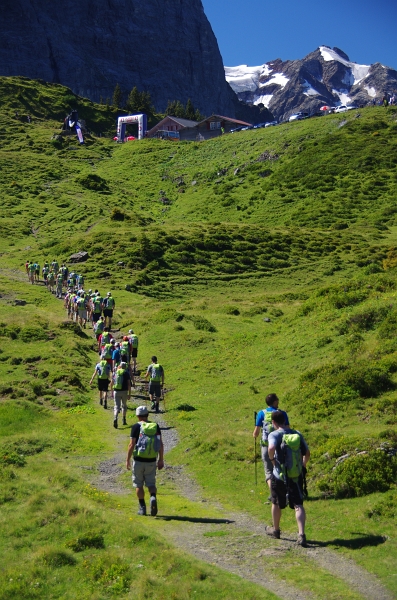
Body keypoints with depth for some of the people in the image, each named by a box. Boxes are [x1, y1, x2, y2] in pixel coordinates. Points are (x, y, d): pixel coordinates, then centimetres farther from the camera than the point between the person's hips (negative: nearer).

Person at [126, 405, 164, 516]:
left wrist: (128, 460, -2)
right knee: (151, 484, 10)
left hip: (139, 460, -2)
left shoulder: (136, 427, -5)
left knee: (139, 485, 12)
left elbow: (132, 444, -9)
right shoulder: (156, 426, 5)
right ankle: (153, 498, -19)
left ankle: (142, 508, 14)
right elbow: (161, 444, 1)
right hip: (151, 461, 2)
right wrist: (161, 459, 7)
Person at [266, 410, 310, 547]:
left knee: (276, 503, 18)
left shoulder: (274, 435, -11)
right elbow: (307, 453, 10)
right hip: (297, 476, 3)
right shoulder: (298, 434, 5)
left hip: (280, 476, -3)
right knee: (298, 505, 0)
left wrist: (272, 459, -14)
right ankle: (301, 534, -16)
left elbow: (271, 447, -32)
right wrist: (303, 465, 26)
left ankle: (275, 530, 35)